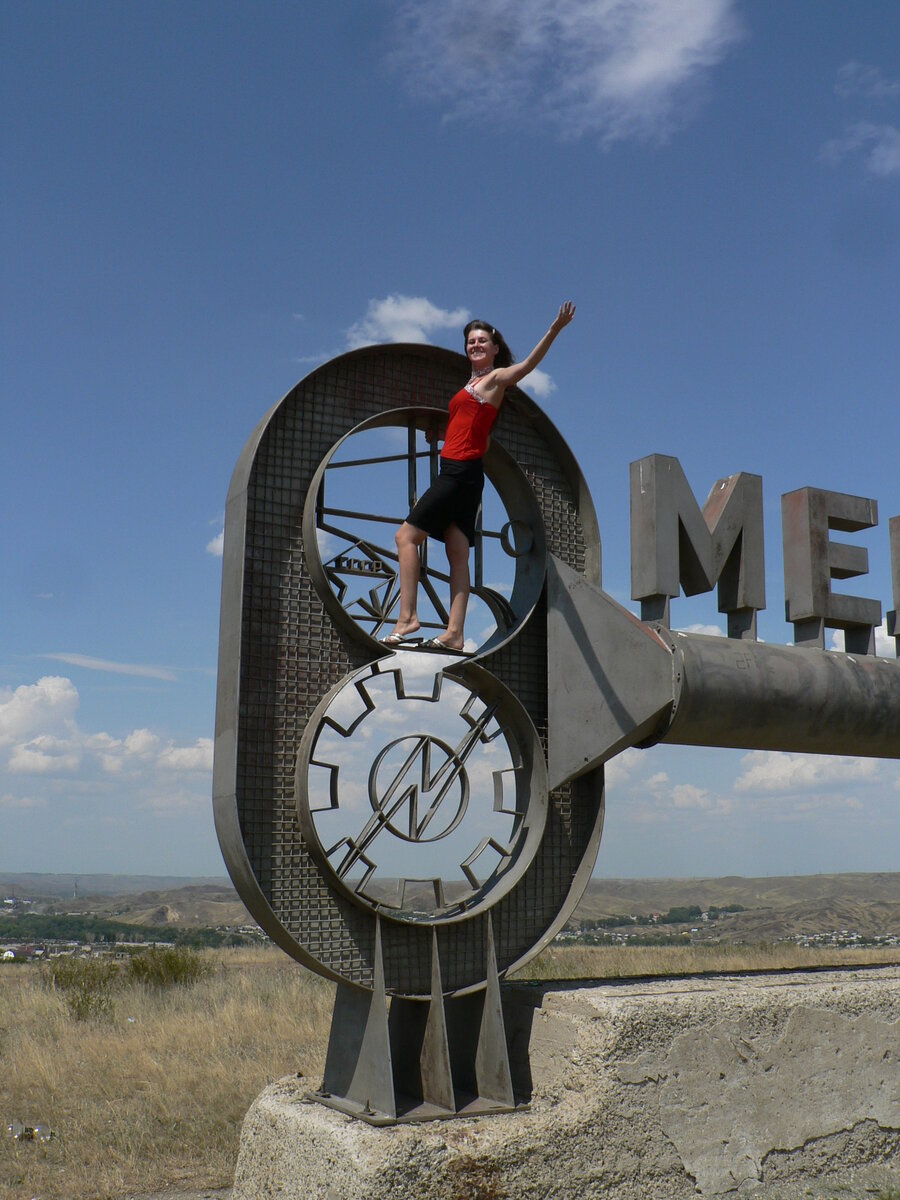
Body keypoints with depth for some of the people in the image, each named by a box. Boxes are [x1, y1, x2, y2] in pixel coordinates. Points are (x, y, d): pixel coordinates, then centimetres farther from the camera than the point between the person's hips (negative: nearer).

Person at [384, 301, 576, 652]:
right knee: (457, 554, 1)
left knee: (406, 535, -9)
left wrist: (554, 330, -29)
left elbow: (528, 364, -19)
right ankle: (455, 633, -2)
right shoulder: (475, 383, 22)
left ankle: (408, 615, -12)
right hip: (457, 472, 9)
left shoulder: (496, 378, -2)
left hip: (462, 471, -9)